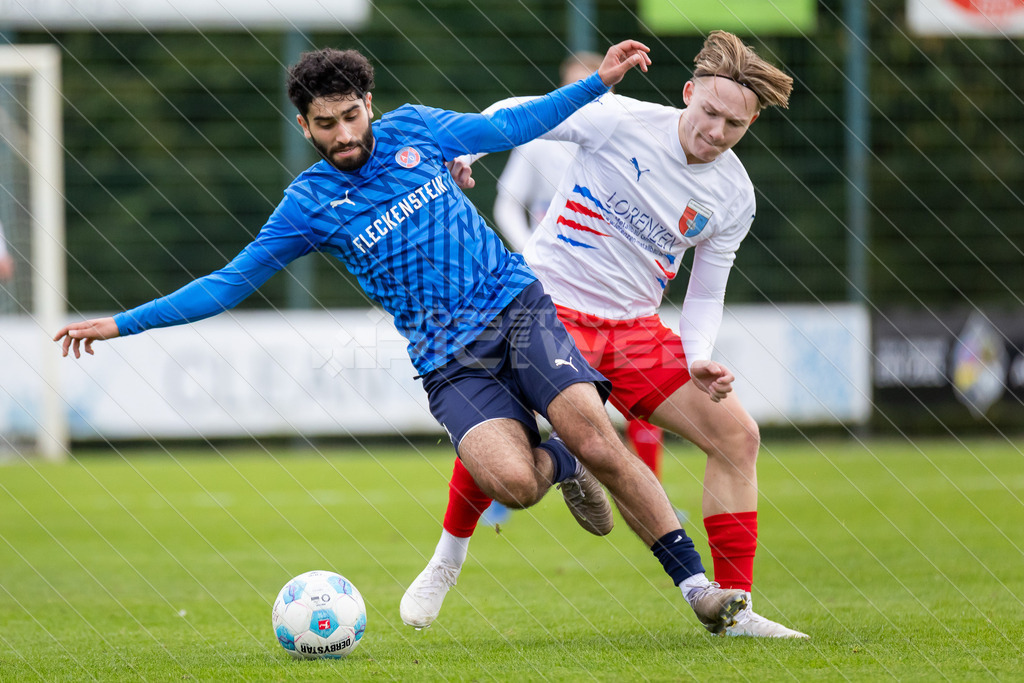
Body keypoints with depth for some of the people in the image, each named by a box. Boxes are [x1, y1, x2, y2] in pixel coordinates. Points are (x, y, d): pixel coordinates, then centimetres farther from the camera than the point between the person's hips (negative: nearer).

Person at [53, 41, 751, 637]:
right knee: (510, 481, -27)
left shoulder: (412, 128, 6)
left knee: (598, 442, -19)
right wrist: (122, 323, -1)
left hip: (517, 308, 1)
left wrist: (600, 81, 18)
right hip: (450, 360, -1)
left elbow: (508, 127, 20)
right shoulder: (309, 205, 1)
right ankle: (557, 463, 10)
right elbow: (228, 284, 5)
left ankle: (697, 584, -11)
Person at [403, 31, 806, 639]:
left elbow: (706, 295, 8)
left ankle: (733, 610, 2)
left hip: (636, 327, 5)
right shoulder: (620, 120, -13)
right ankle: (448, 558, 7)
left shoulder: (733, 196, 0)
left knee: (737, 434, -6)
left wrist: (699, 360, -12)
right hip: (550, 307, -5)